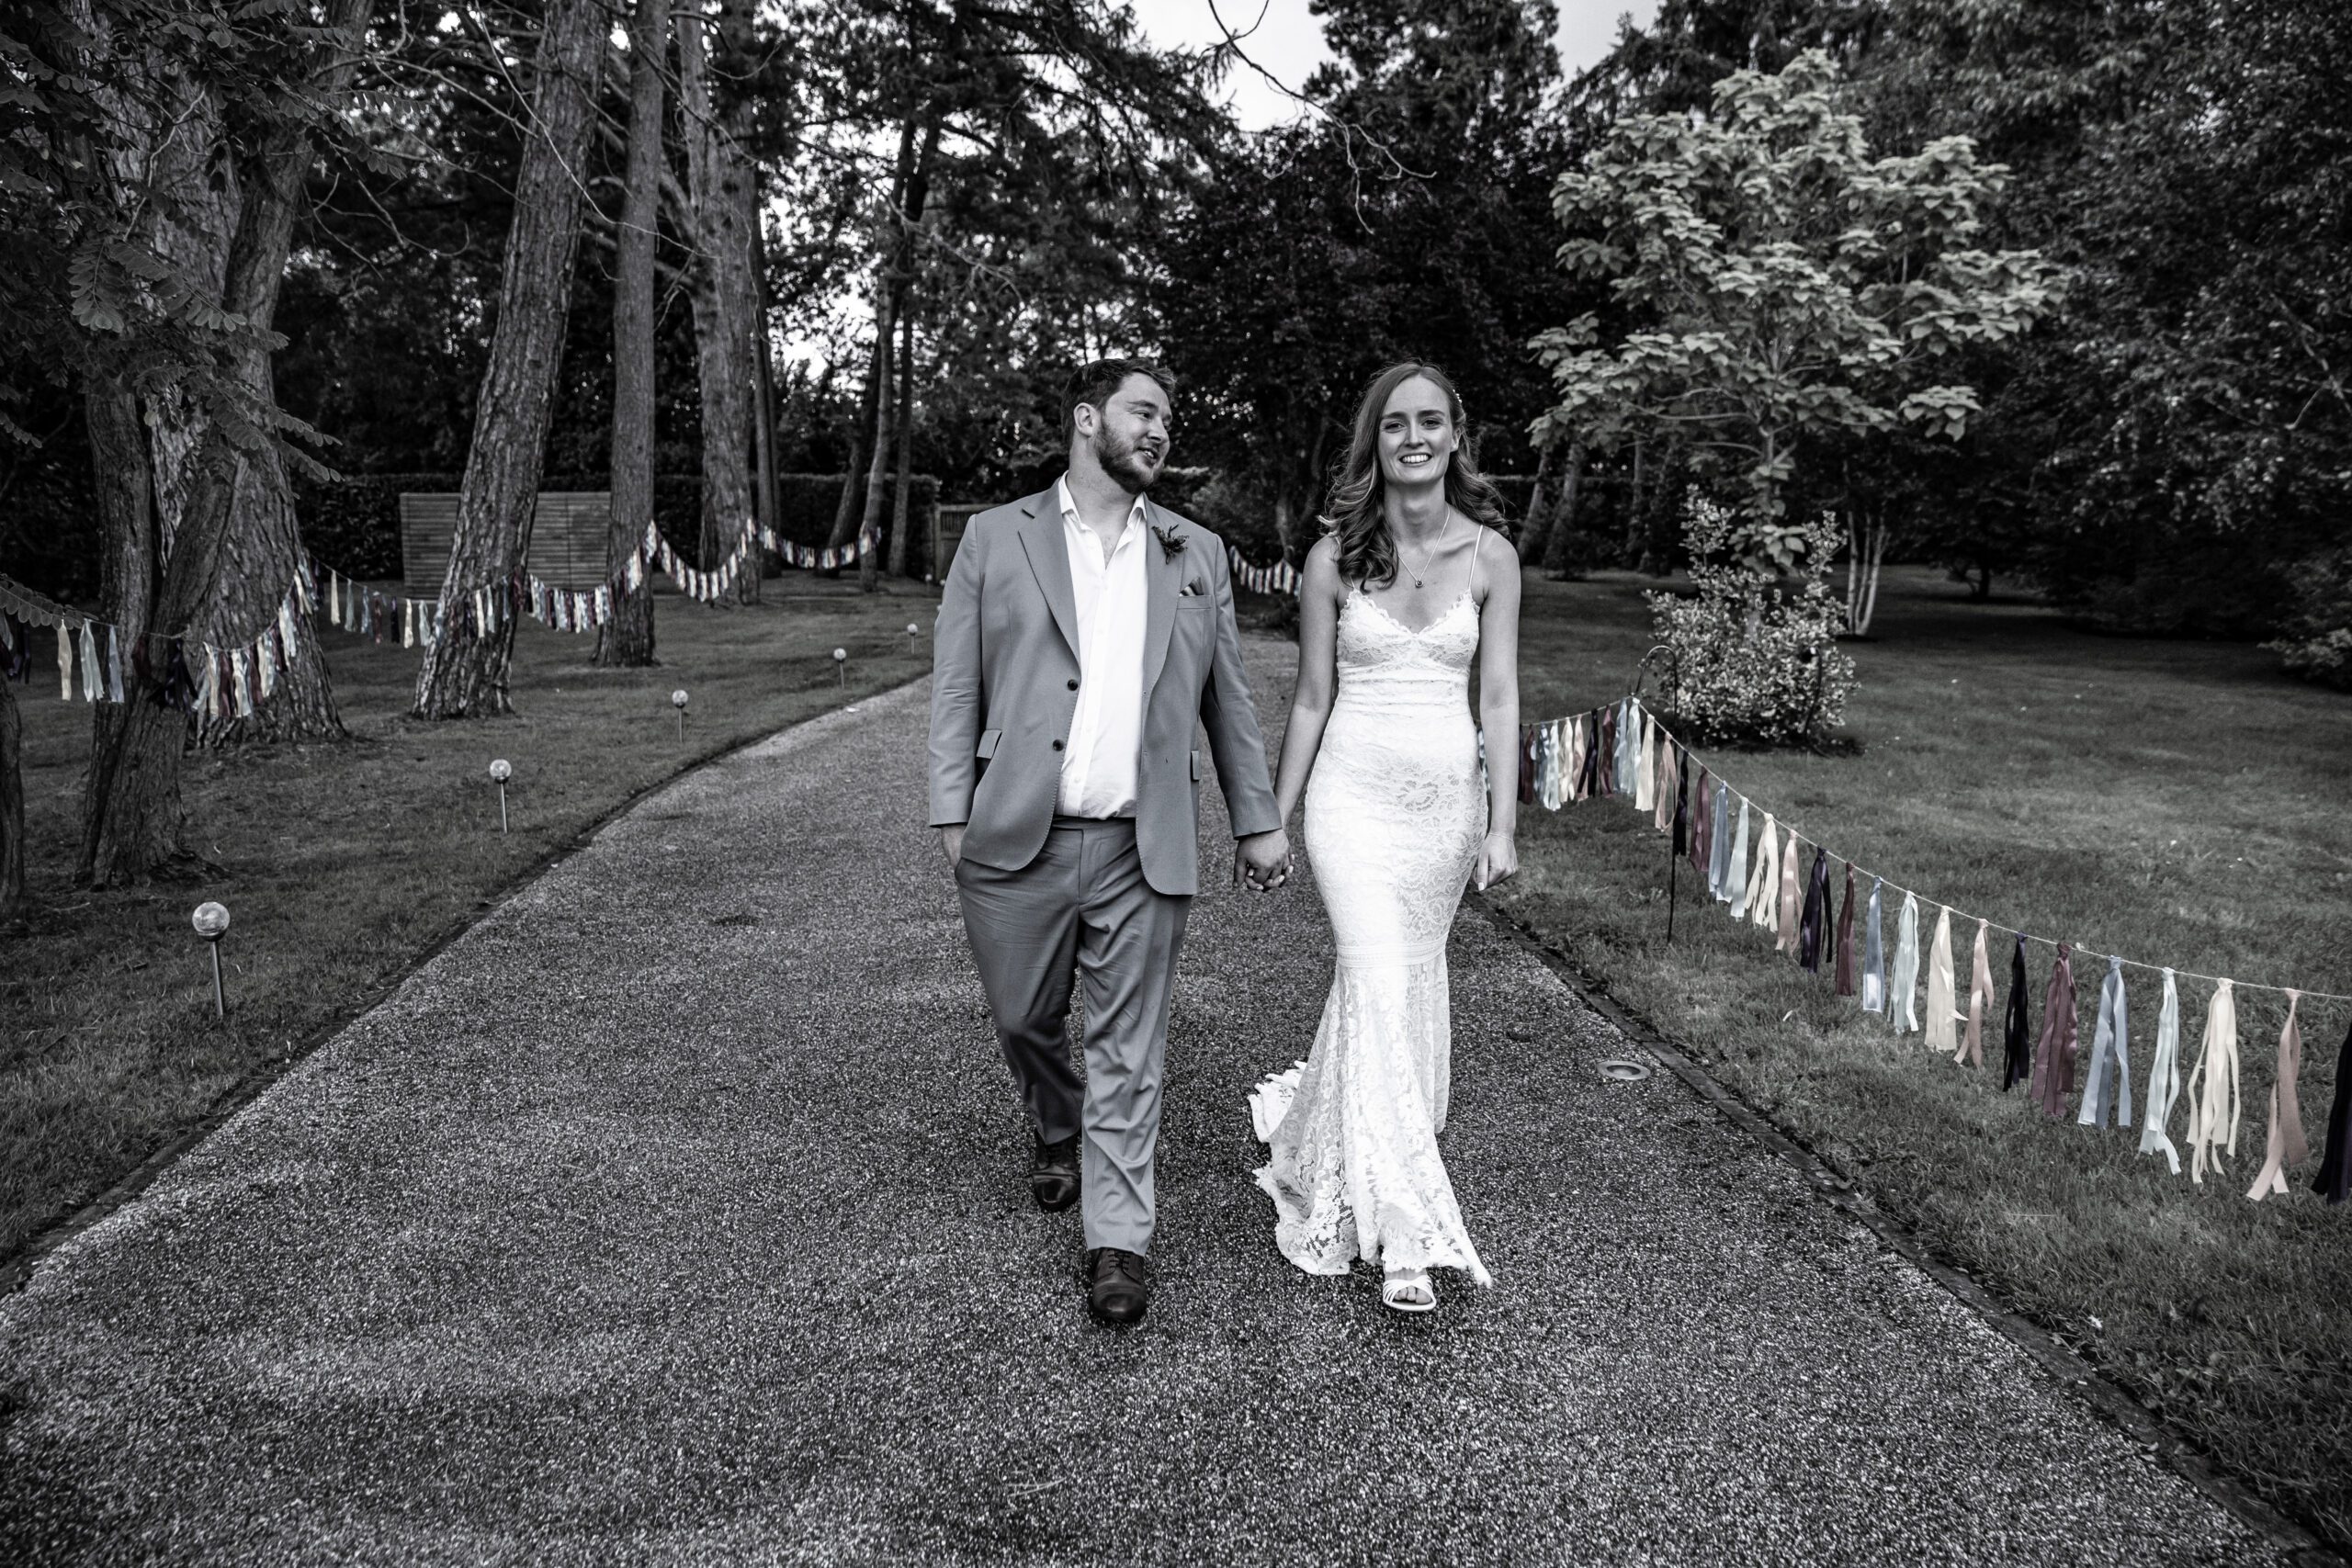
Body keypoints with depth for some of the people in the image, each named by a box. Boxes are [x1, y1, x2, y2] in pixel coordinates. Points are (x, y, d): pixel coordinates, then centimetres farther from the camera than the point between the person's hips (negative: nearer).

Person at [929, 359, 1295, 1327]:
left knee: (1129, 1050, 3)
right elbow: (955, 687, 4)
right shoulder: (995, 539, 6)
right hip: (1018, 843, 0)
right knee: (1025, 1022, 14)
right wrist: (953, 814, -3)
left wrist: (1257, 820, 12)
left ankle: (1118, 1238, 14)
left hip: (1144, 850, 1)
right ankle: (1057, 1134, 44)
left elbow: (1227, 699, 14)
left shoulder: (1198, 554, 12)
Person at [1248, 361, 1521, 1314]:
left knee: (1408, 987, 12)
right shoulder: (1336, 556, -1)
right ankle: (1404, 1232, -6)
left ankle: (1314, 1156, 38)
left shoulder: (1489, 556, 1)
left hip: (1447, 797, 2)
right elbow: (1311, 698, 4)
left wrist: (1503, 825, -3)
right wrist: (1274, 821, 6)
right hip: (1355, 794, -2)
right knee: (1380, 987, -14)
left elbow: (1500, 698, 2)